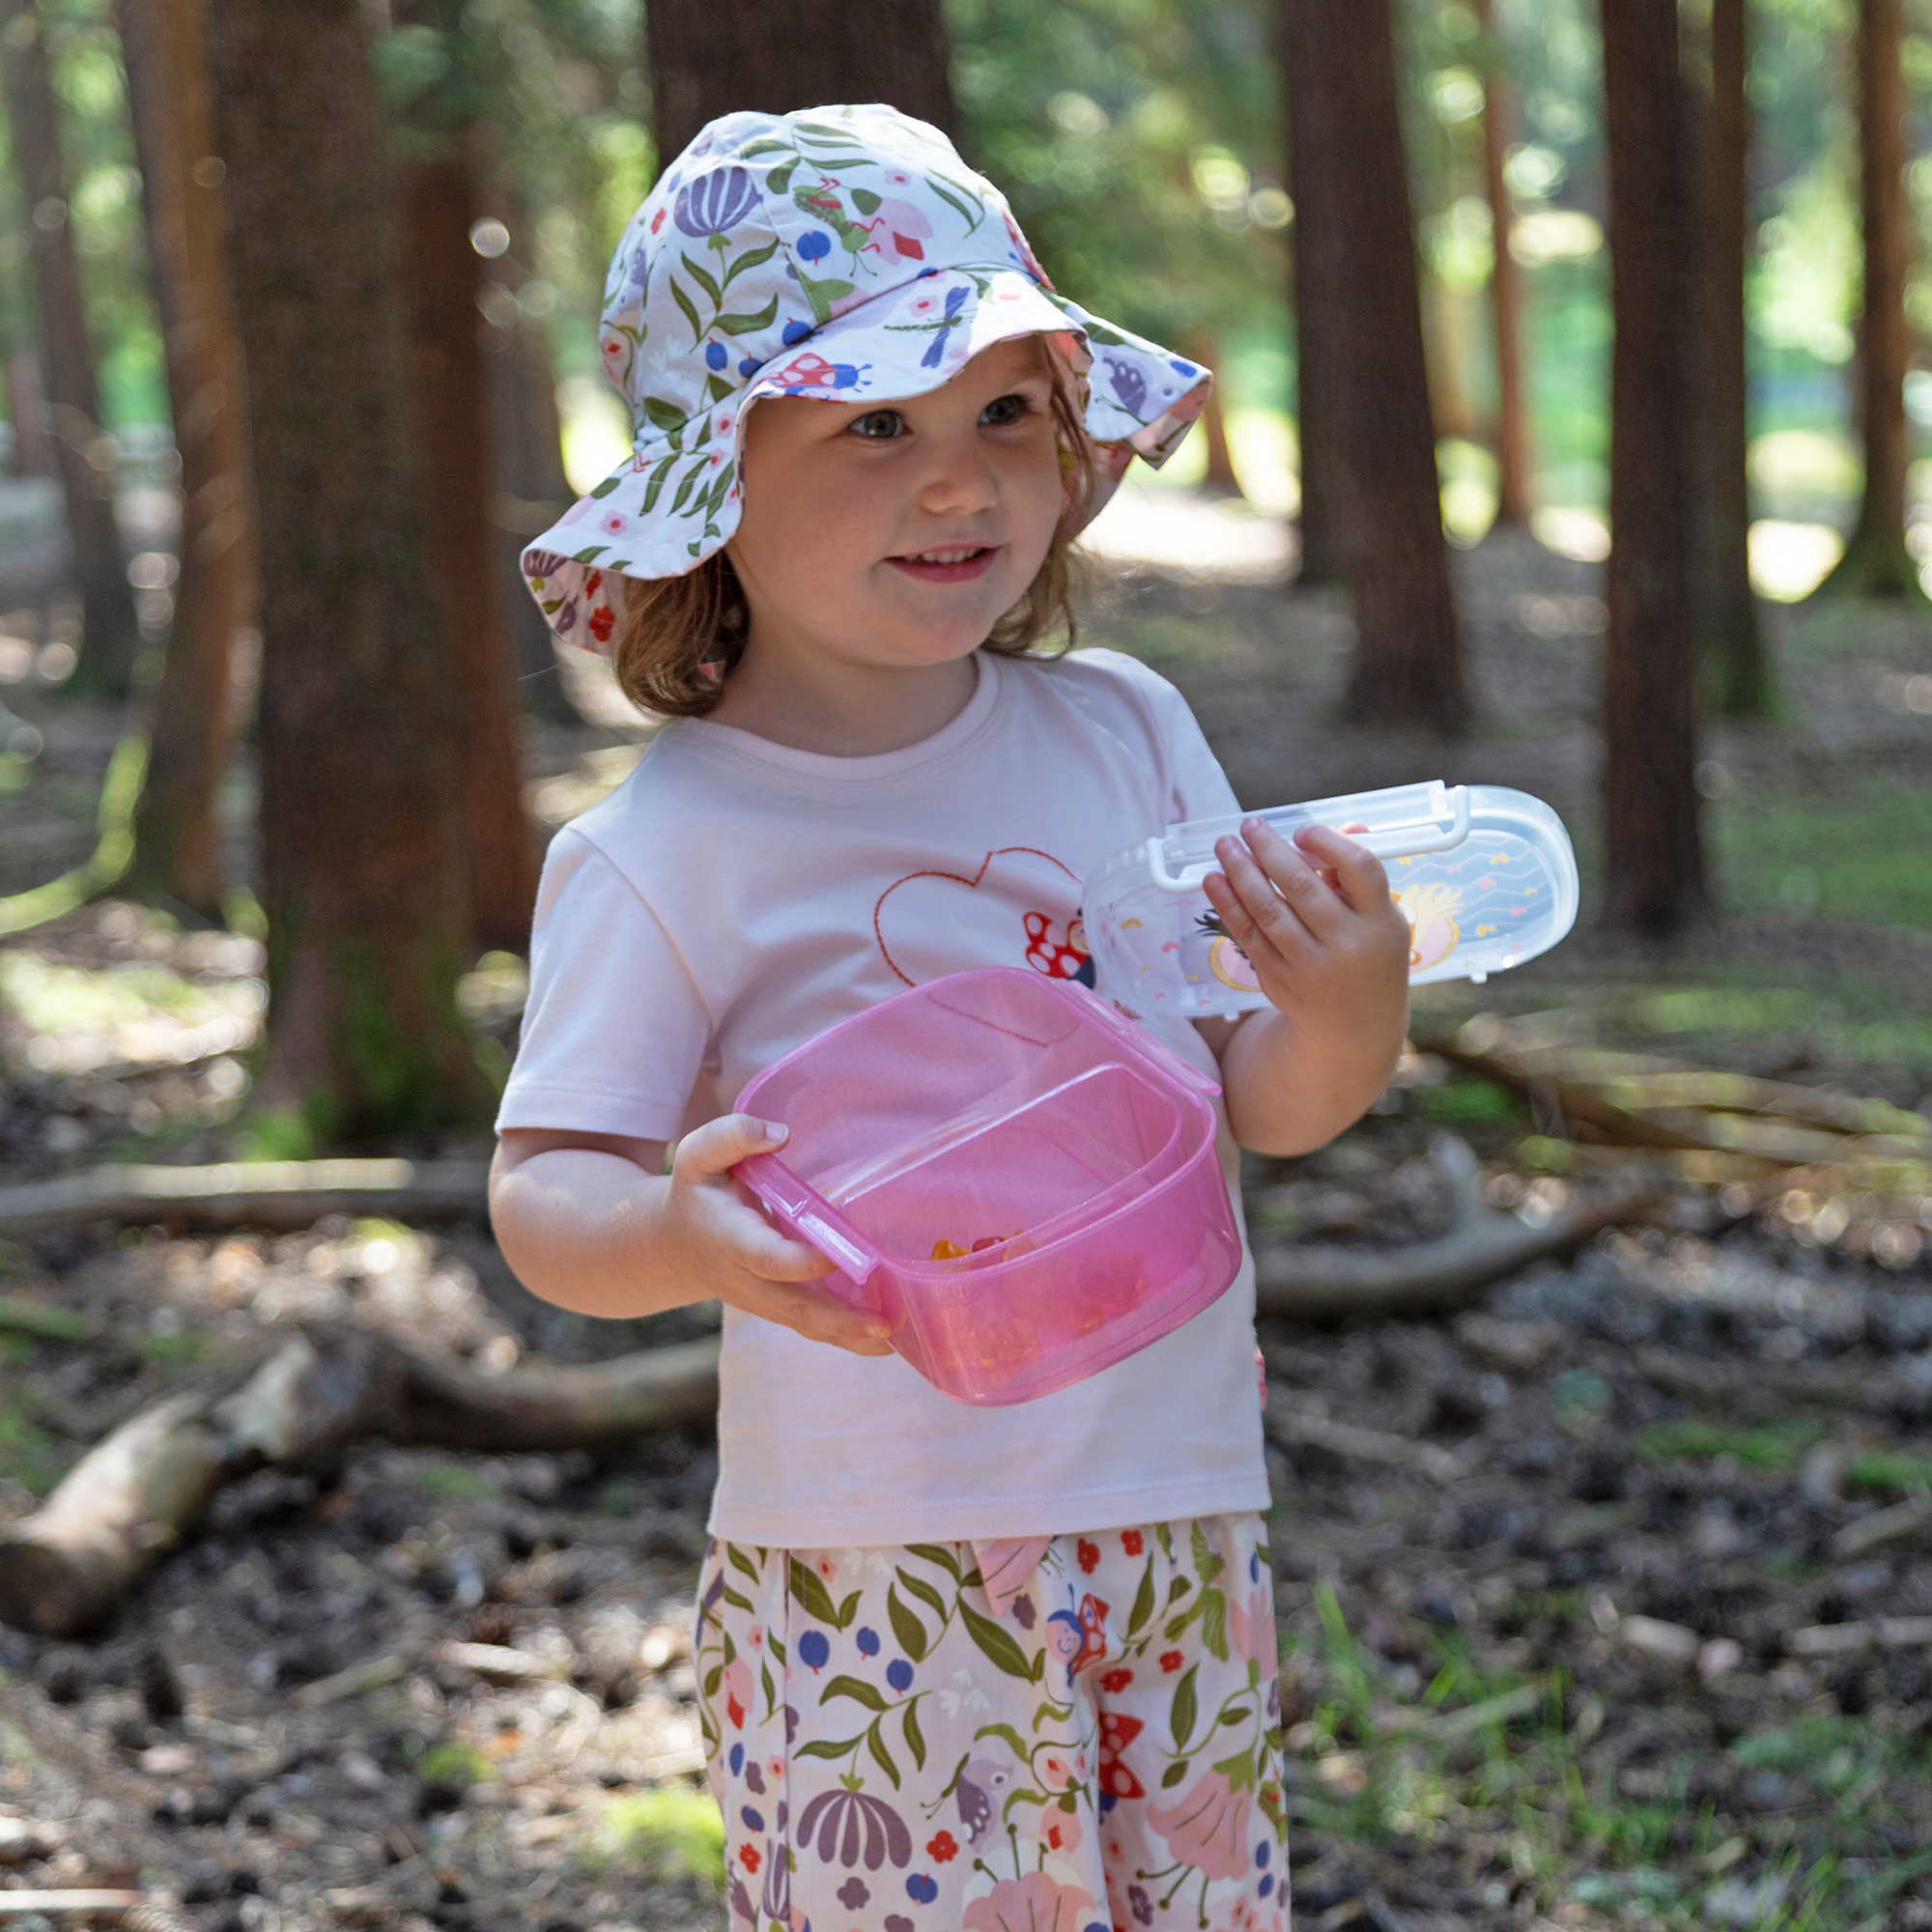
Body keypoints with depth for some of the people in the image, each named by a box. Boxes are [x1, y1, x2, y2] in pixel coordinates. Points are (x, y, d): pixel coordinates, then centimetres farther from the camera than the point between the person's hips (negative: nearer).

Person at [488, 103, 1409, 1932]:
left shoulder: (1125, 731, 2)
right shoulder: (665, 851, -10)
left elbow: (1261, 1105, 5)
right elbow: (542, 1189, -11)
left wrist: (1348, 1012, -16)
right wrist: (680, 1234, -32)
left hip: (1179, 1516, 4)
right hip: (869, 1565, -4)